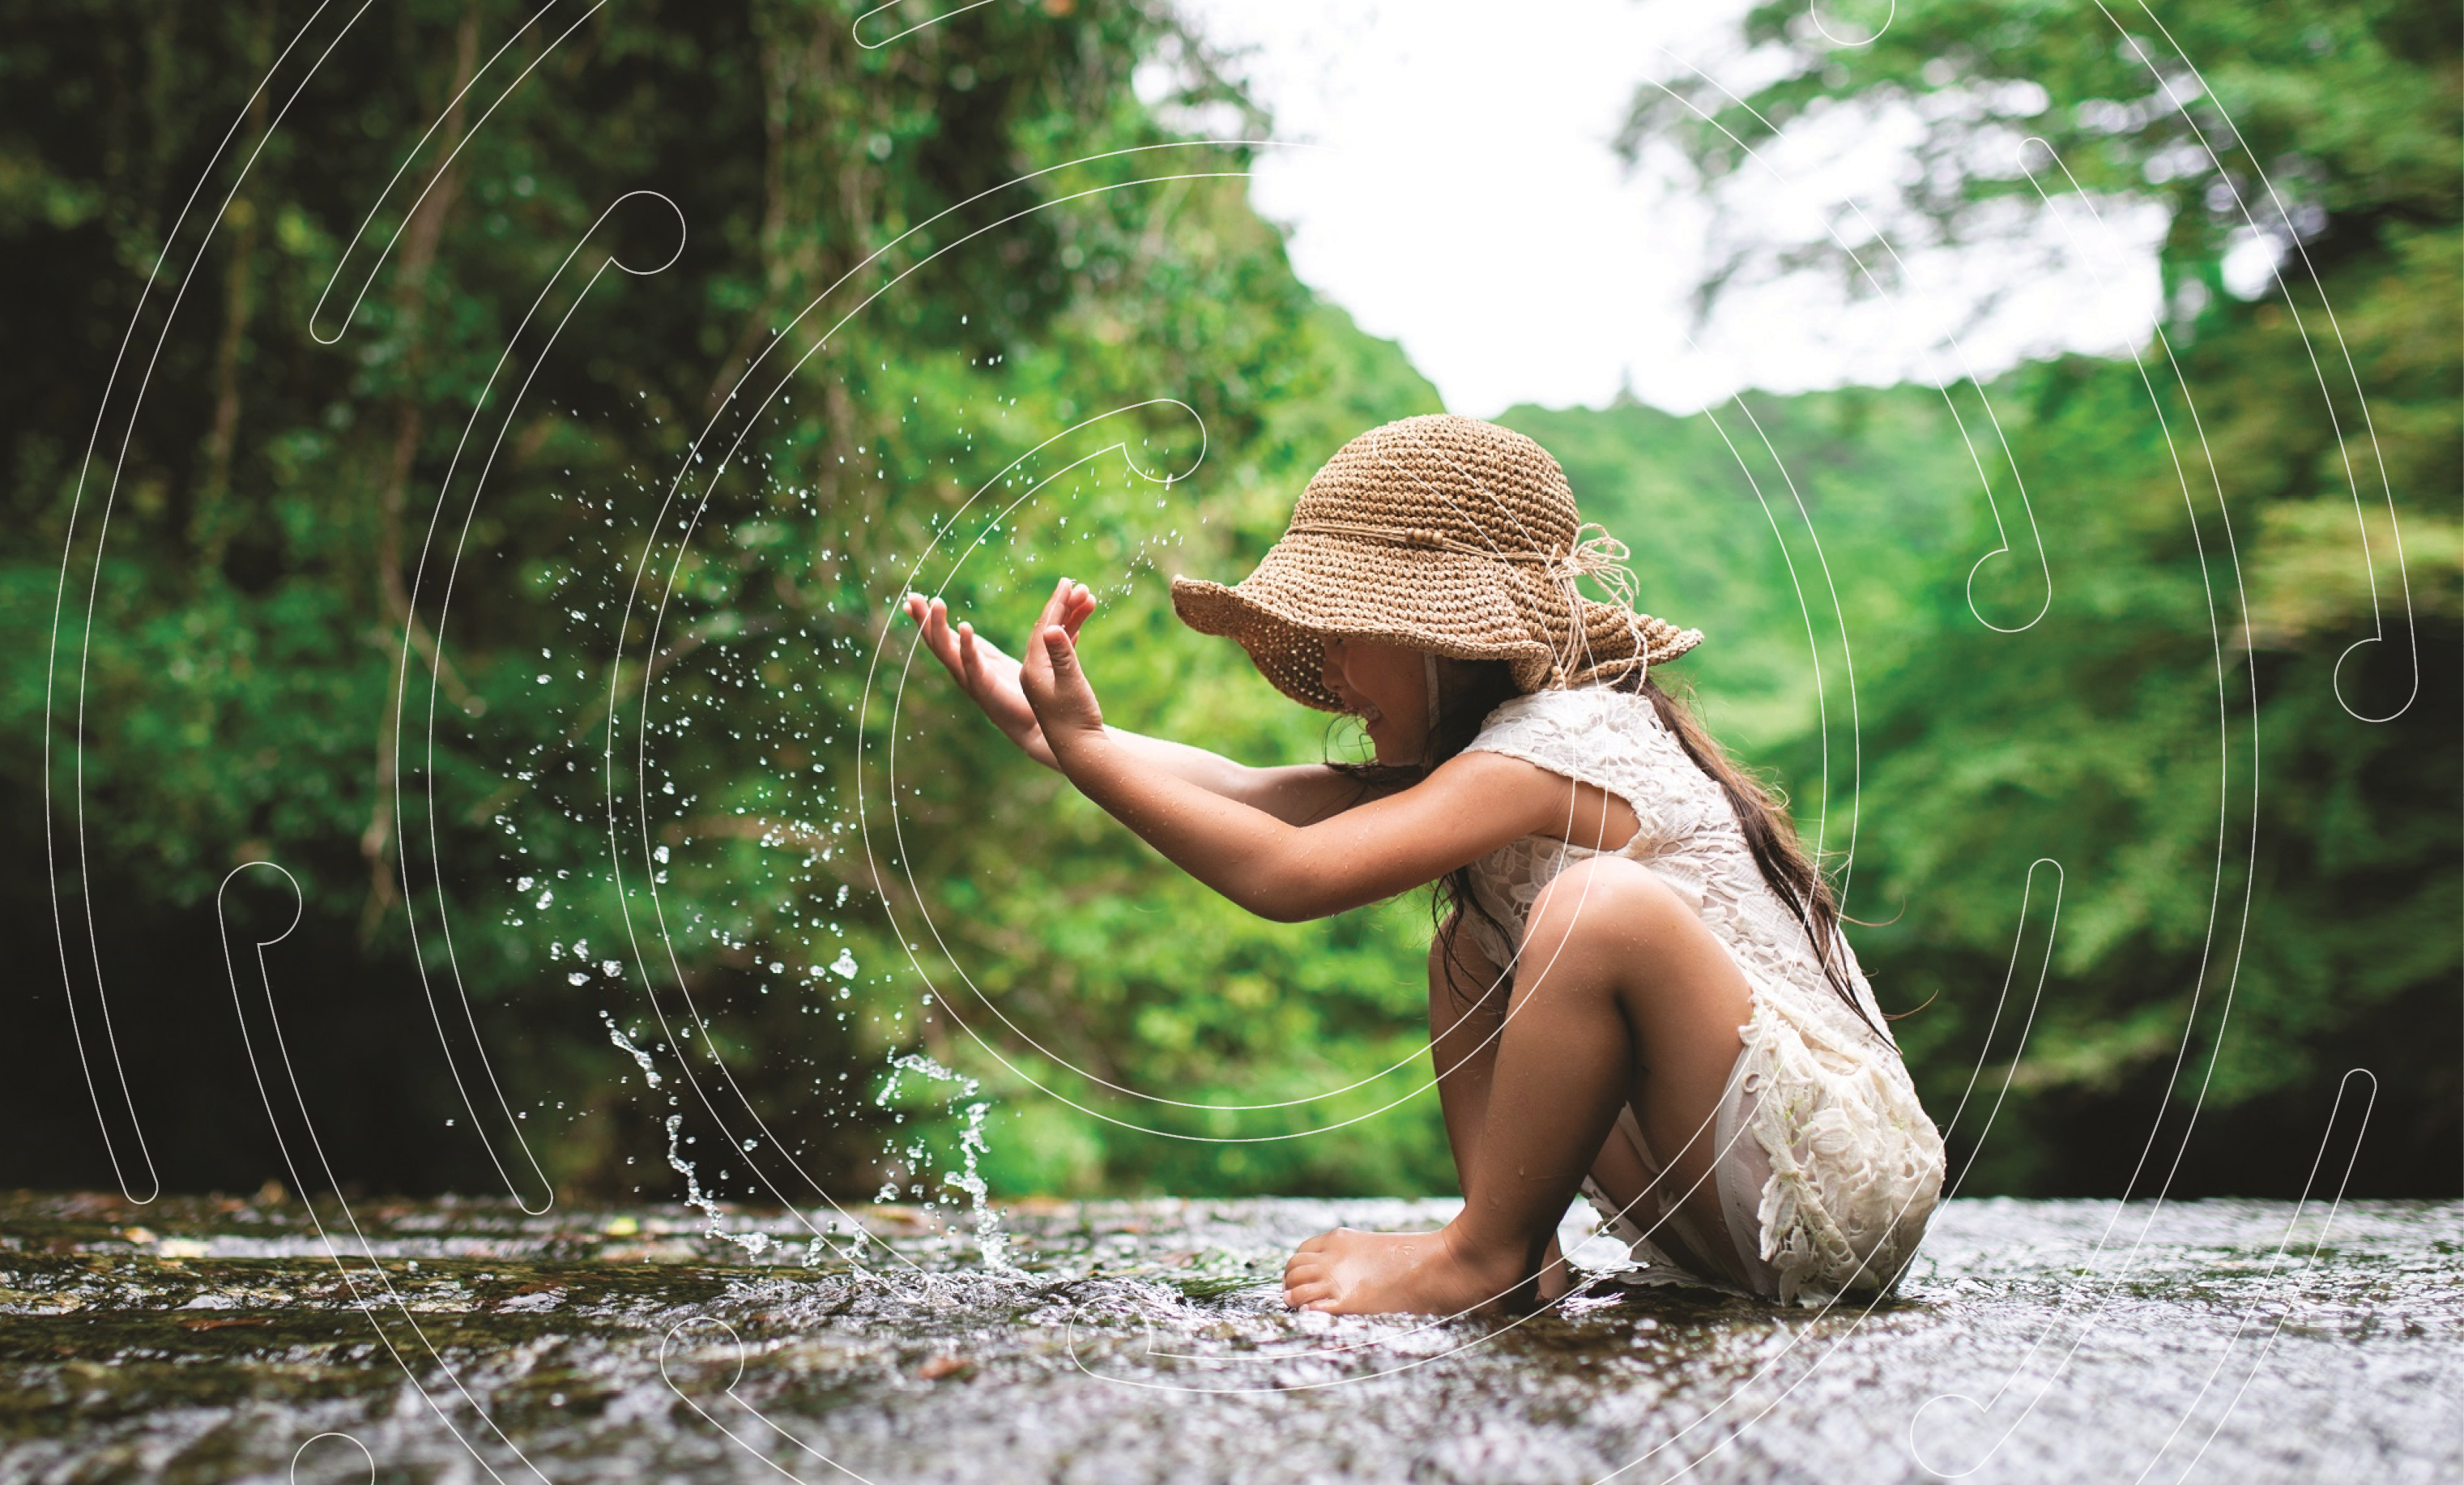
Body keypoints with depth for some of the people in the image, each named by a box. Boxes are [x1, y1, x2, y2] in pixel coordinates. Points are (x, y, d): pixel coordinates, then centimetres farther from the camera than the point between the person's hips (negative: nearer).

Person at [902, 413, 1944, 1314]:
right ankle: (1522, 1257, 3)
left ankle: (1480, 1259, -12)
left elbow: (1285, 876, -24)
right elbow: (1260, 797, 5)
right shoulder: (1491, 747, 12)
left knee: (1606, 904, -31)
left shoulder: (1555, 745, -17)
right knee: (1470, 952, 12)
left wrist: (1081, 746, -17)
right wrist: (1048, 725, 0)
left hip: (1846, 1181, -10)